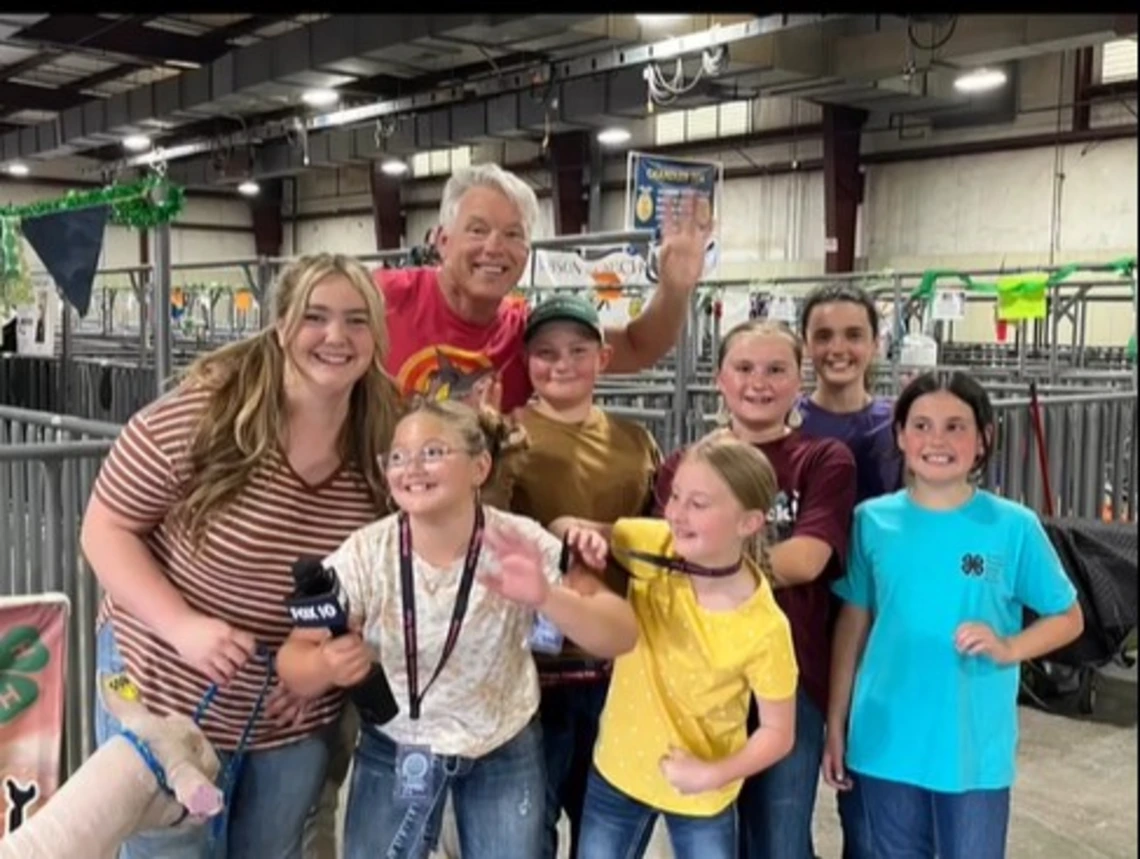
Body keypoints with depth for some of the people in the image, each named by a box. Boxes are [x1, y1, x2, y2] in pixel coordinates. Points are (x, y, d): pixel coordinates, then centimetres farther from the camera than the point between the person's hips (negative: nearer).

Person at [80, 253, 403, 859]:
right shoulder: (199, 416, -20)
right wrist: (182, 626, -25)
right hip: (168, 690, -3)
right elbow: (105, 529, -13)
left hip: (297, 711, 4)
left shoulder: (388, 444, -9)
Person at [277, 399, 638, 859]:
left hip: (505, 750, 0)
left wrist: (546, 599, -41)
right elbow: (293, 661, -15)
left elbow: (622, 636, -22)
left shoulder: (525, 544, -20)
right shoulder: (363, 556, -19)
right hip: (393, 749, 0)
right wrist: (327, 665, -39)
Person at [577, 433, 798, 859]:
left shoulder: (763, 628, -25)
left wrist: (714, 775, -23)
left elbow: (779, 733, -12)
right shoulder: (652, 546, -18)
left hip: (700, 796, -3)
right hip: (617, 770, 3)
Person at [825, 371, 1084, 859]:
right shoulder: (872, 521, -3)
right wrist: (836, 725, 6)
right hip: (886, 743, 2)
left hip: (975, 748, -1)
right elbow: (853, 626, 5)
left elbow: (1067, 618, 4)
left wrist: (1007, 648, -15)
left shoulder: (1014, 527, -7)